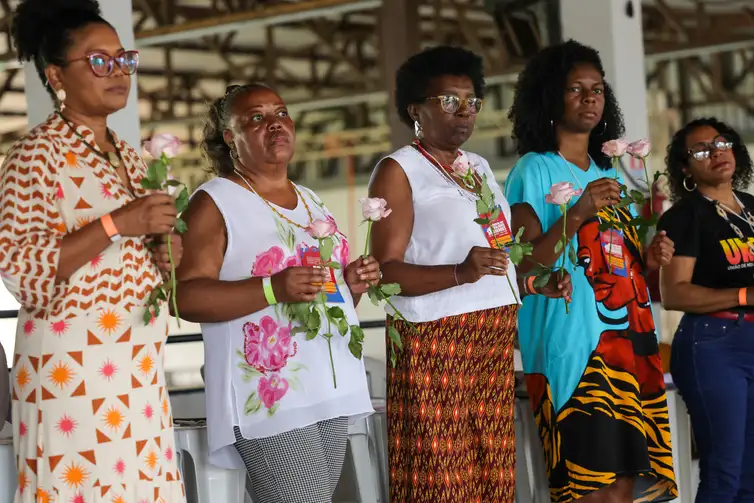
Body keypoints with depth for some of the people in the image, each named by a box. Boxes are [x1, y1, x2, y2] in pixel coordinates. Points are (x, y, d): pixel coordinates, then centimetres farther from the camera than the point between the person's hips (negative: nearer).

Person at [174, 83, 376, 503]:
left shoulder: (312, 202, 19)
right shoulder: (214, 204, -4)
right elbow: (185, 296, -15)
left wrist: (353, 284, 6)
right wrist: (273, 290, -23)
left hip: (330, 390, 7)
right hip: (270, 395, -7)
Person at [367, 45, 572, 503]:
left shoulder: (480, 167, 19)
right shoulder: (399, 170, -5)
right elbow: (385, 270, -15)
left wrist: (534, 285, 8)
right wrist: (461, 273, -27)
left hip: (496, 343, 7)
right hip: (437, 342, -7)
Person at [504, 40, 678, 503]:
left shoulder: (611, 175, 19)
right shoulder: (534, 172, -1)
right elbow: (524, 267, -11)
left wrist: (650, 261, 5)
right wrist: (576, 215, -21)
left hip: (634, 342, 7)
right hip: (576, 344, -7)